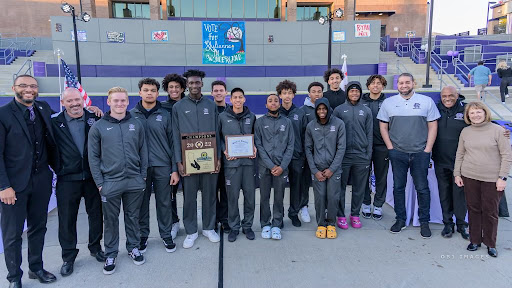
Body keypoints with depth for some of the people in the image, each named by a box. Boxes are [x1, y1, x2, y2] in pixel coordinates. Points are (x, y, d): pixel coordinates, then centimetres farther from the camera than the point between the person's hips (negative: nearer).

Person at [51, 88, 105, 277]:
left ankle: (95, 247, 33)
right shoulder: (55, 123, -2)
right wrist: (58, 168, -2)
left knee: (96, 214, 12)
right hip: (67, 179, -1)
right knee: (67, 219, 7)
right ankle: (68, 257, 24)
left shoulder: (95, 119, 0)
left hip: (93, 176, 1)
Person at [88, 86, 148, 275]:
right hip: (110, 183, -1)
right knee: (110, 220, 10)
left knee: (133, 217, 14)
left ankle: (133, 248, 31)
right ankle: (110, 254, 25)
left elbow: (143, 151, 8)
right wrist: (99, 182, -5)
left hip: (135, 181, 2)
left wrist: (143, 176, 4)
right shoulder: (98, 127, -1)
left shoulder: (136, 125, 5)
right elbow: (93, 157, -1)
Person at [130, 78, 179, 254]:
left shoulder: (165, 115, 3)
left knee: (164, 203, 8)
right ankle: (142, 236, 26)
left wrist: (175, 169, -2)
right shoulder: (131, 115, 4)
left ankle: (166, 235, 23)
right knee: (142, 203, 10)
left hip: (162, 167, 0)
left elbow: (173, 143, 3)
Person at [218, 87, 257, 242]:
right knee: (232, 196, 3)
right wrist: (224, 151, -8)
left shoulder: (251, 116, 9)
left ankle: (247, 225, 22)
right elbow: (218, 137, 6)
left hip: (248, 161, 2)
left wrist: (255, 148, 0)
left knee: (250, 194, 6)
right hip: (231, 161, -2)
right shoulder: (223, 117, 3)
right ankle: (234, 227, 19)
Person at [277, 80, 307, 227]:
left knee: (297, 186, 8)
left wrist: (304, 154, 4)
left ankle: (294, 213, 24)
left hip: (297, 156, 2)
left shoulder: (300, 113, 7)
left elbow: (304, 135, 8)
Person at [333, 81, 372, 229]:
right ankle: (341, 215, 14)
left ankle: (355, 215, 21)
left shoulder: (366, 111, 10)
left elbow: (369, 134, 10)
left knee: (359, 188, 8)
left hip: (361, 156, 2)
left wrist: (369, 154, 4)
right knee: (341, 187, 3)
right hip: (343, 155, -2)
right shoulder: (339, 110, 4)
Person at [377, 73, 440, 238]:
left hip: (420, 153, -1)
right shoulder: (388, 103, 6)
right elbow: (383, 127, 6)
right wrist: (390, 147, -2)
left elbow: (433, 126, 2)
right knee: (398, 187, 8)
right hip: (397, 153, 1)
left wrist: (427, 149, -5)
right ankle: (400, 220, 20)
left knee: (422, 188, 4)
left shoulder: (426, 101, 3)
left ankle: (424, 222, 17)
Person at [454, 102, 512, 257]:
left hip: (492, 179, -3)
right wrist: (457, 174, 8)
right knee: (473, 209, 10)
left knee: (490, 211, 4)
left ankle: (490, 243, 20)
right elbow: (460, 154, 12)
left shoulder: (497, 130, -4)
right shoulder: (465, 131, 7)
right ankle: (475, 240, 24)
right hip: (469, 177, 3)